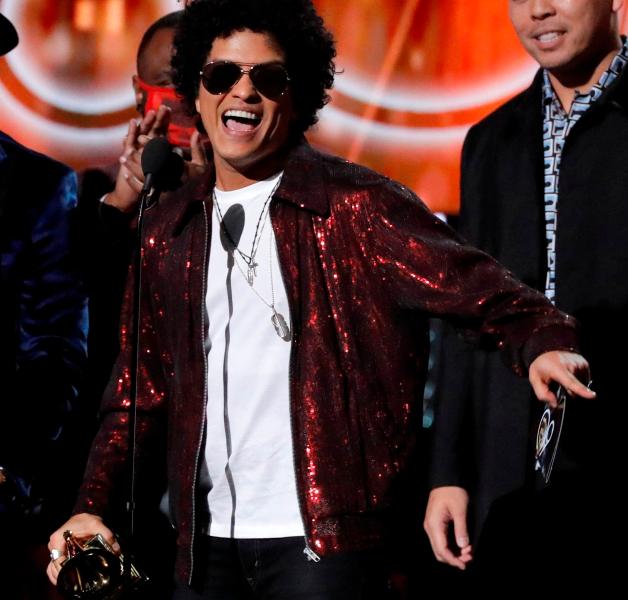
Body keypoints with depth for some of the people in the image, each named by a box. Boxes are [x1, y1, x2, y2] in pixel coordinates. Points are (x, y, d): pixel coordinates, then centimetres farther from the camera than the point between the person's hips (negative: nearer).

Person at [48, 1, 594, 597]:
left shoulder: (356, 207, -3)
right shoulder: (168, 229, 11)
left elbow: (469, 285, -16)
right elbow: (140, 388, 15)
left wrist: (543, 340, -36)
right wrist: (93, 505, 3)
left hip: (324, 540, -5)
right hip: (206, 543, 5)